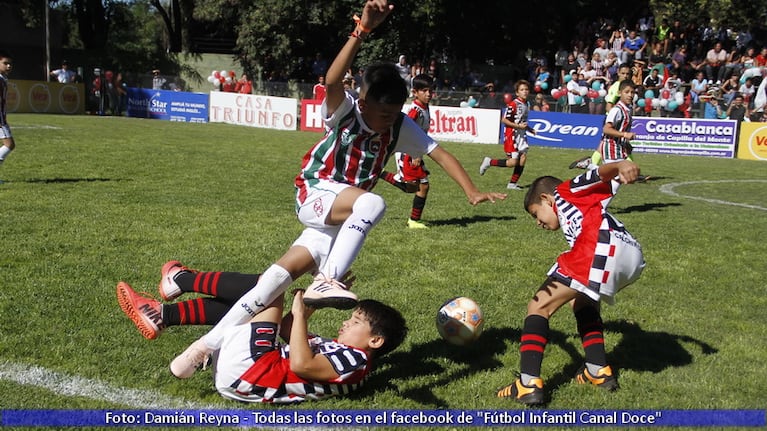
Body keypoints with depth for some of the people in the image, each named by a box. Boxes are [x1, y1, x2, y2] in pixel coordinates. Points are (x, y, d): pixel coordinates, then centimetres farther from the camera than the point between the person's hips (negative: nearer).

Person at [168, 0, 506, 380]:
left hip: (346, 214, 4)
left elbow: (440, 154, -5)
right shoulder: (344, 112, -17)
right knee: (372, 203, -34)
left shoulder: (401, 127, -4)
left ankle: (211, 344, -3)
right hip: (314, 195, -4)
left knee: (285, 271, -9)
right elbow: (332, 80, -37)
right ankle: (327, 281, -30)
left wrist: (472, 192, -17)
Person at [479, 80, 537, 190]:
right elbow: (504, 120, -15)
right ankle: (489, 162, 7)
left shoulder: (527, 104, 12)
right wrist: (518, 126, -19)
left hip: (521, 135, 8)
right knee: (512, 162, -12)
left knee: (523, 157, -2)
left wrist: (530, 129, 14)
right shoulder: (513, 104, -14)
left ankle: (512, 184, 7)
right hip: (511, 135, -8)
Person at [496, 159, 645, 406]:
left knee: (539, 307, 0)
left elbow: (603, 175, 3)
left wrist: (621, 166, -17)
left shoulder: (566, 193, 21)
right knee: (582, 303, 33)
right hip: (632, 256, 9)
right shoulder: (582, 213, 42)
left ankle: (528, 384, -11)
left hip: (601, 250, -9)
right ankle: (599, 371, 26)